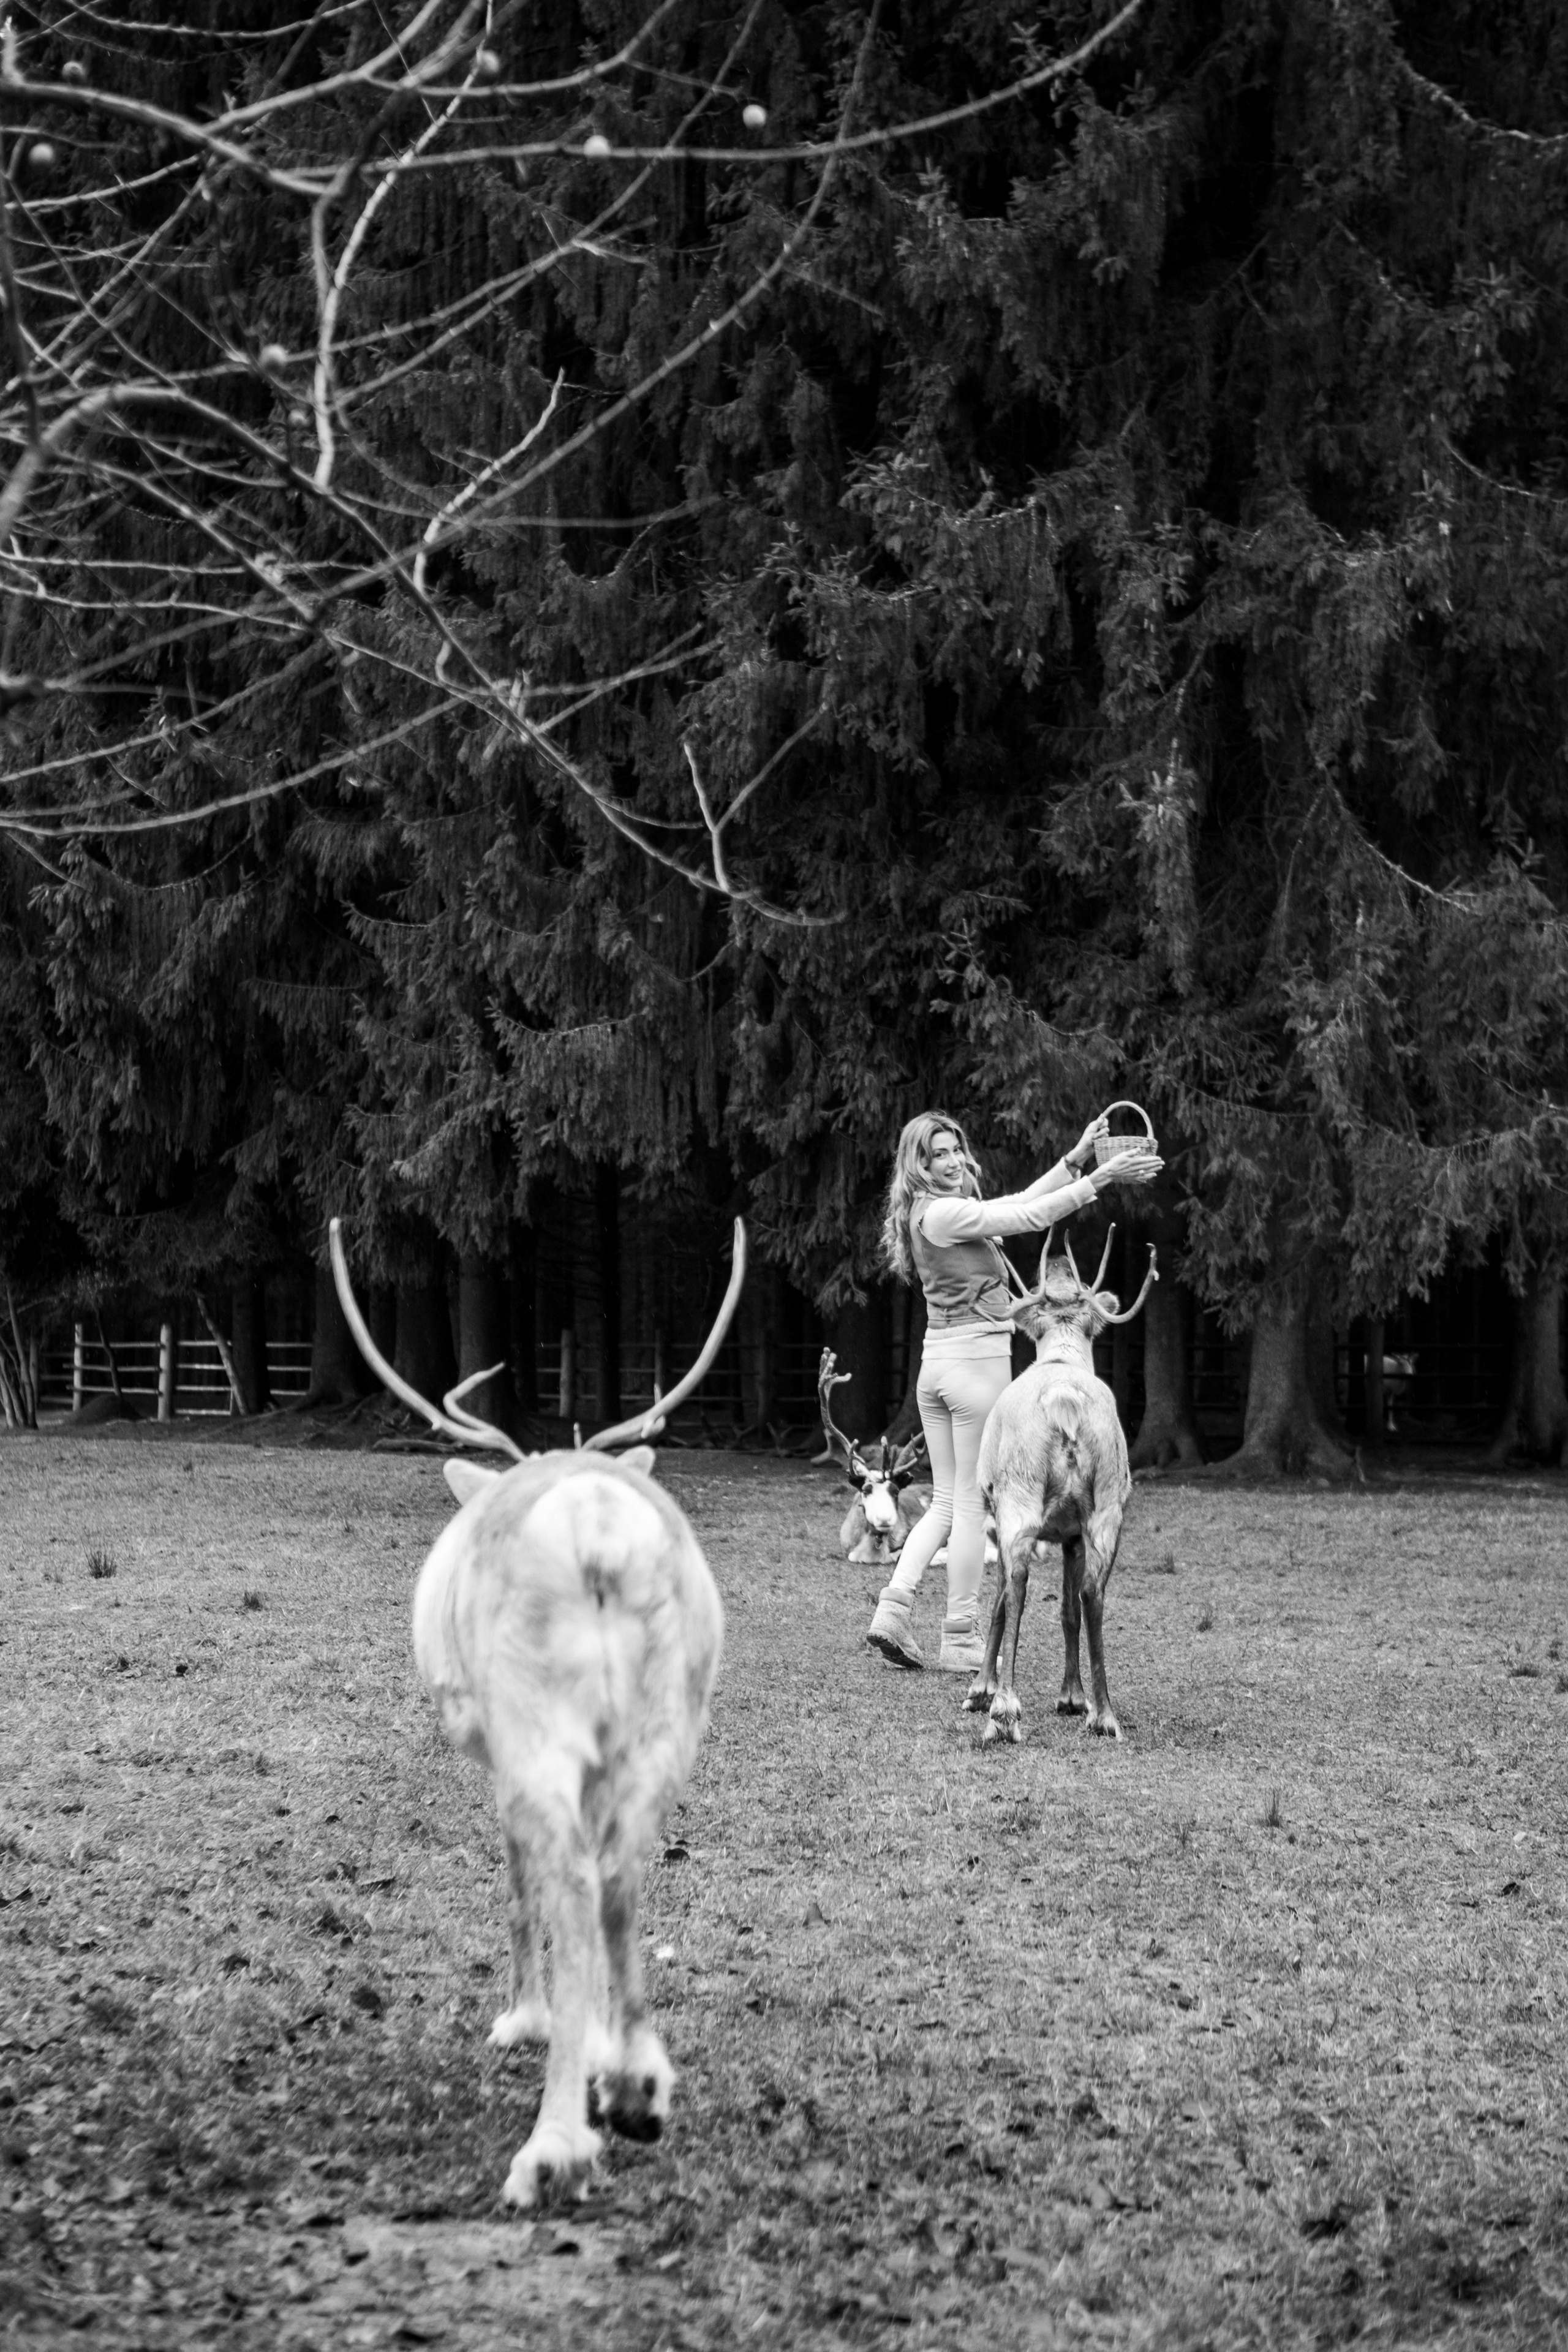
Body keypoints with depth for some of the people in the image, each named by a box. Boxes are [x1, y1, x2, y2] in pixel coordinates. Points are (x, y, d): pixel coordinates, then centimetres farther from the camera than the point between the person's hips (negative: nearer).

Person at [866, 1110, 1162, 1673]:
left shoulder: (935, 1211, 14)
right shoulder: (944, 1213, -15)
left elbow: (1019, 1203, 17)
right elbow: (1031, 1217, -16)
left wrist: (1076, 1158, 13)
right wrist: (1103, 1176, -14)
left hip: (936, 1362, 9)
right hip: (977, 1357, -9)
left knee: (945, 1501, 14)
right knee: (972, 1503, -2)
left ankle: (894, 1607, 1)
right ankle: (960, 1642, 2)